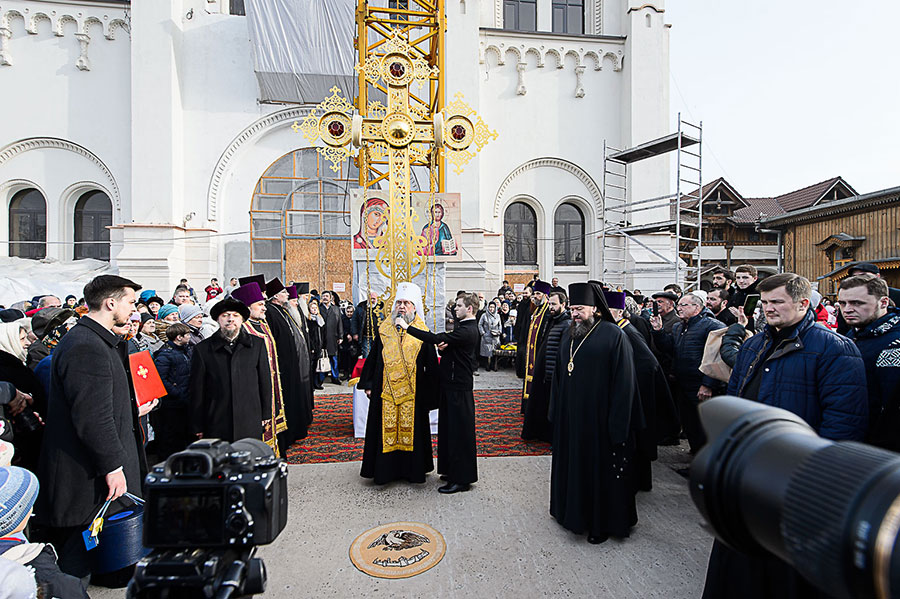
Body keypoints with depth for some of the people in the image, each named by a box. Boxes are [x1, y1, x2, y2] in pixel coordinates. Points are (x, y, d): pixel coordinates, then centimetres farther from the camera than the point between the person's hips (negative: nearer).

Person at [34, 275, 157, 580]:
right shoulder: (86, 347, -23)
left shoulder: (98, 341, 11)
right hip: (88, 477, -10)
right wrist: (113, 466, -21)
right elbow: (91, 417, -25)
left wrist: (133, 411, 15)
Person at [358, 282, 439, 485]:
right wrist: (368, 384, 6)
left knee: (410, 429, 8)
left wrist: (430, 393, 0)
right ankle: (385, 470, 23)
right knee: (386, 430, 8)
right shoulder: (383, 330, 5)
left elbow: (431, 366, 1)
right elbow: (373, 358, 9)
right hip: (385, 391, 2)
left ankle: (412, 469, 25)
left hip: (412, 393, -1)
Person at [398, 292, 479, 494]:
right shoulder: (466, 328, 13)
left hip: (458, 388, -10)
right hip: (452, 383, 10)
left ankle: (461, 479, 12)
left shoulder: (467, 331, -20)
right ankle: (453, 470, 31)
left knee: (459, 430, 0)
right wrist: (443, 346, -10)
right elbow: (445, 343, 16)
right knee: (450, 428, 17)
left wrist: (407, 327, -20)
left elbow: (436, 339, -26)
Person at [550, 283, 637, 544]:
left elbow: (623, 380, -13)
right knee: (573, 463, 17)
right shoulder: (568, 334, 7)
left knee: (601, 467, 8)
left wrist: (617, 422, -16)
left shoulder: (613, 335, -12)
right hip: (570, 415, 6)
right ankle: (573, 510, 38)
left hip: (599, 416, -6)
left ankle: (603, 522, 27)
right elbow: (558, 375, 12)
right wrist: (556, 410, 10)